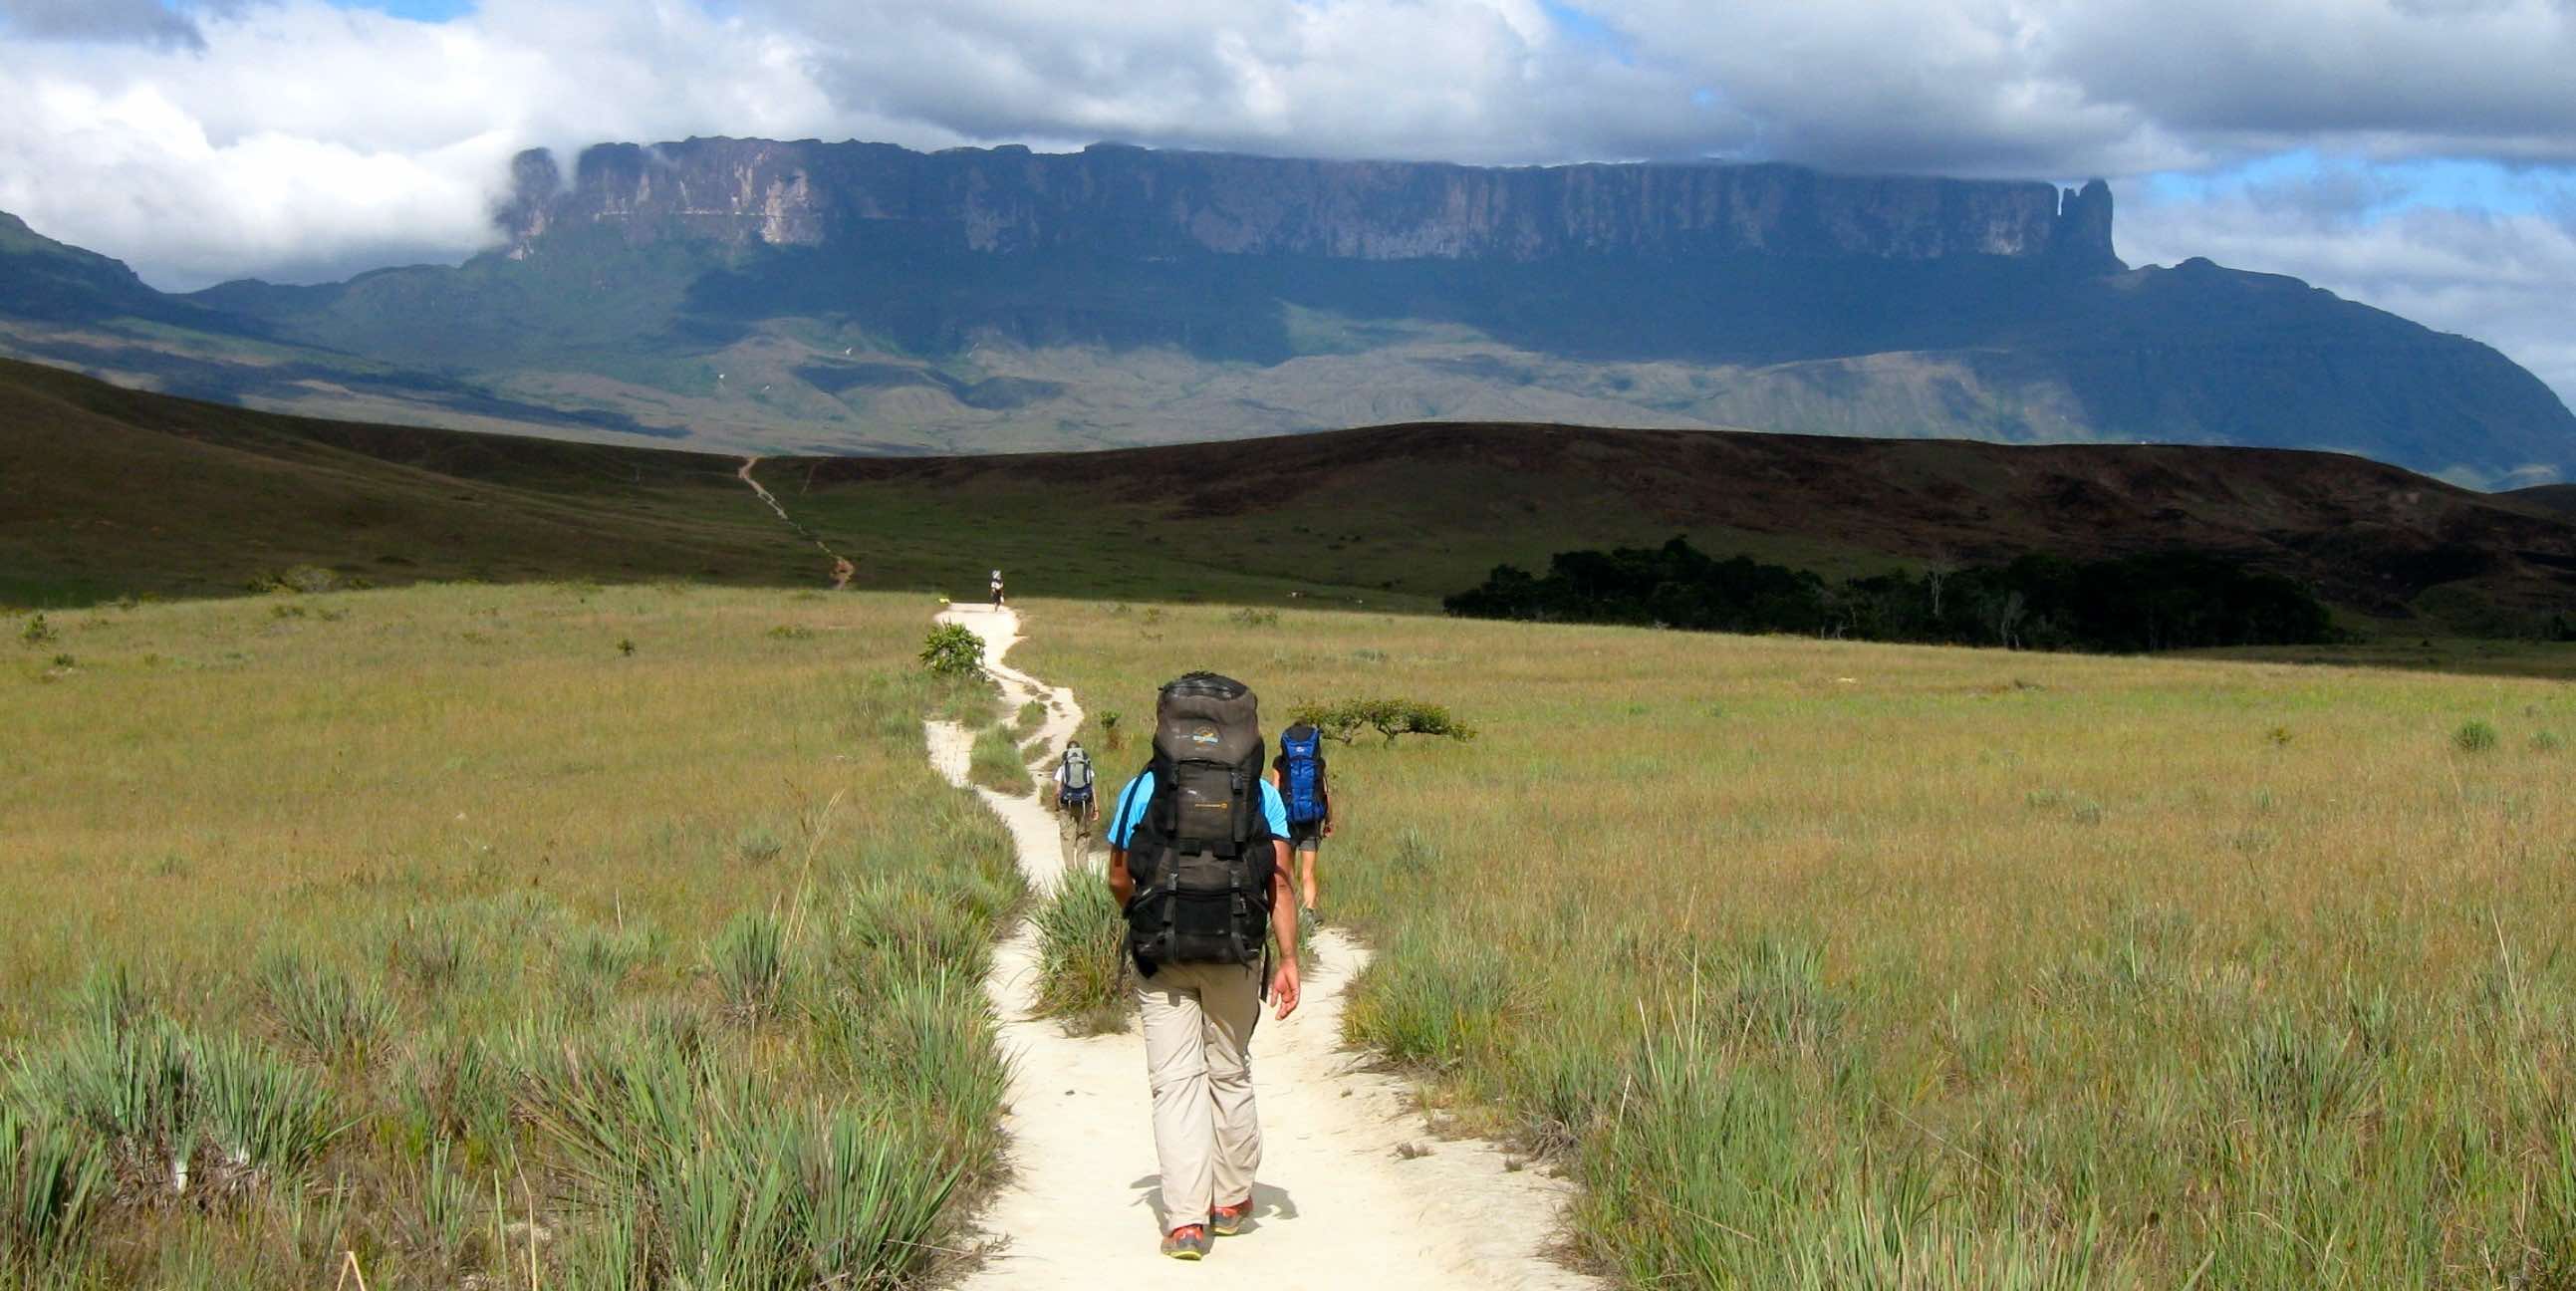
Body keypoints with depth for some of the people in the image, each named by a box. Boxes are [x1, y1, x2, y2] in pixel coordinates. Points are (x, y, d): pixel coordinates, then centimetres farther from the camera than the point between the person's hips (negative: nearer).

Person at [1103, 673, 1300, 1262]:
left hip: (1160, 953, -1)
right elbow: (1280, 880, -4)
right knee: (1230, 1076, 17)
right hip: (1236, 954, 1)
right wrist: (1288, 960, -4)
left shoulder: (1143, 788, 1)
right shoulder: (1261, 792, 4)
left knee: (1175, 1082, 2)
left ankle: (1185, 1222, -6)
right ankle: (1232, 1201, 29)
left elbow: (1119, 880, 6)